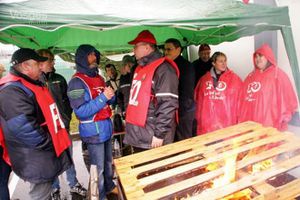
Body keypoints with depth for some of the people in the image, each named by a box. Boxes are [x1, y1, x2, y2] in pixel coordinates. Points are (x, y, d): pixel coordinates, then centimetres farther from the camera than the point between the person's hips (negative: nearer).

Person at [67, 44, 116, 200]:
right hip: (93, 131, -7)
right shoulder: (77, 82, -13)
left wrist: (111, 95, -7)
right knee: (98, 167, 6)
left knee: (108, 162, 21)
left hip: (106, 126, 7)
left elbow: (109, 101, 17)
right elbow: (81, 112, -20)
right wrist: (103, 97, -23)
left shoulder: (99, 78, 11)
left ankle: (110, 186, 42)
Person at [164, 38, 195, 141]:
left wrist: (179, 110, -15)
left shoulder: (186, 66, -8)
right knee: (174, 140, 15)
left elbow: (187, 92, -14)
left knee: (183, 140, 2)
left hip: (183, 111, -7)